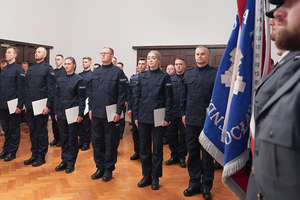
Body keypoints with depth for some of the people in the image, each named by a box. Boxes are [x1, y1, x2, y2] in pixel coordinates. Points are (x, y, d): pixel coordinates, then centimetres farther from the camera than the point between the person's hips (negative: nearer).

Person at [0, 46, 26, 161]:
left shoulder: (18, 69, -8)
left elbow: (21, 88, -12)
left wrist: (20, 105, -16)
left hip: (13, 105, -6)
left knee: (14, 129, 5)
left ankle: (12, 151, 15)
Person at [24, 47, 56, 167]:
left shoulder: (48, 68, -4)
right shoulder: (30, 69, 15)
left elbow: (51, 88, -10)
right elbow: (27, 87, 17)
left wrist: (48, 105, -16)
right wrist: (26, 103, 11)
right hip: (30, 106, 6)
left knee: (41, 132, 3)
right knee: (32, 131, 12)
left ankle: (41, 156, 14)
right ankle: (34, 154, 23)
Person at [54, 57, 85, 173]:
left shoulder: (78, 80, -4)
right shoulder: (60, 80, 11)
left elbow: (82, 98, -7)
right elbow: (57, 97, 13)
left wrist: (80, 114, -12)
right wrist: (56, 112, 8)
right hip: (61, 114, 5)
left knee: (72, 138, 3)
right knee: (63, 138, 10)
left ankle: (71, 163, 14)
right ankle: (64, 160, 22)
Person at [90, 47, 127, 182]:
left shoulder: (118, 72, -4)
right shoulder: (96, 72, 13)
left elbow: (122, 93, -8)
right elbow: (92, 91, 17)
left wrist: (118, 112, -13)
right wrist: (91, 108, 10)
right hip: (96, 114, 5)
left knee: (110, 143, 4)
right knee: (96, 142, 11)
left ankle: (109, 169, 18)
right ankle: (100, 167, 26)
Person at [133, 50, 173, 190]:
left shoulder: (164, 76, -1)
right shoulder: (142, 76, 8)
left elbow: (169, 98, -4)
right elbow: (137, 96, 8)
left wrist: (167, 117, -10)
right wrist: (136, 116, 4)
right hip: (143, 117, 3)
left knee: (157, 148, 6)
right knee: (144, 147, 9)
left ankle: (155, 177, 19)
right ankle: (146, 175, 23)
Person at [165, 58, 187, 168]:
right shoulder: (170, 78, 8)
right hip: (172, 111, 3)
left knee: (183, 134, 6)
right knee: (171, 133, 10)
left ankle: (182, 157, 20)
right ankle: (174, 155, 24)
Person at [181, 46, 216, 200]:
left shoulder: (215, 74, -2)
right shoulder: (188, 73, 11)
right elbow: (183, 95, 13)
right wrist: (183, 113, 9)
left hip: (208, 120, -3)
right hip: (191, 119, 4)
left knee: (207, 153, 7)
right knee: (192, 151, 10)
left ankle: (206, 185, 21)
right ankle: (194, 183, 25)